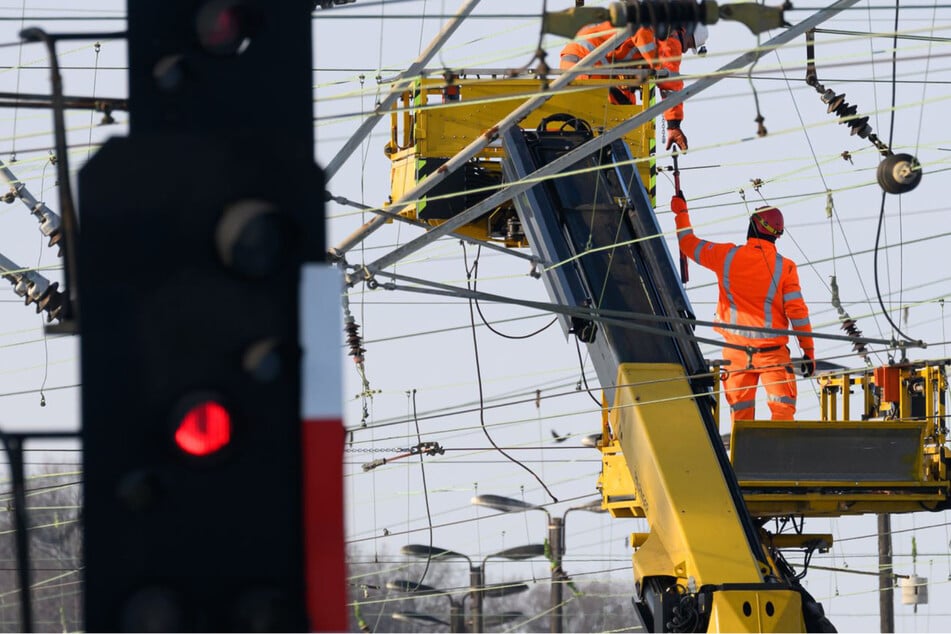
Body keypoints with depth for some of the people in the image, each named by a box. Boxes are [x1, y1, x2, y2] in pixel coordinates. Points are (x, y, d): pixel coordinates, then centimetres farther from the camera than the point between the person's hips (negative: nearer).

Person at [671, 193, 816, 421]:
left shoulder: (727, 256, -4)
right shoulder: (785, 267, -8)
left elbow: (689, 244, 11)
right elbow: (797, 312, -8)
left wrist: (680, 211, 27)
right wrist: (808, 351, 0)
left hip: (736, 351, 2)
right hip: (772, 351, -2)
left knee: (741, 411, 10)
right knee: (782, 408, -4)